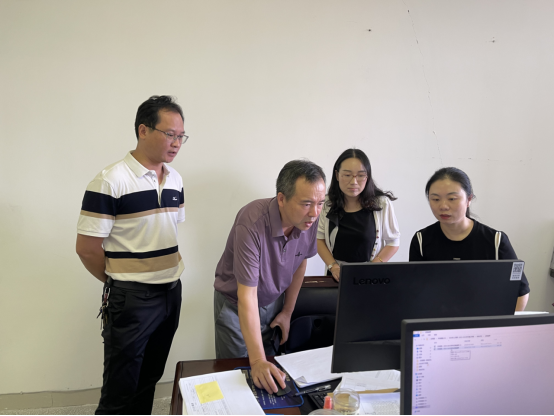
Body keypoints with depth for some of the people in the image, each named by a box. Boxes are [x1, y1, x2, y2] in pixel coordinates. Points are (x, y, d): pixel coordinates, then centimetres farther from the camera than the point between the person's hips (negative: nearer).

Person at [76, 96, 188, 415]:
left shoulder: (176, 179, 6)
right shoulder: (110, 182, -15)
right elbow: (87, 248, -13)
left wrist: (166, 276, 9)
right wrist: (122, 282, -1)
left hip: (172, 292, 6)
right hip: (131, 300, -6)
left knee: (149, 380, 20)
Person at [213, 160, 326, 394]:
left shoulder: (309, 219, -18)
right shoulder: (252, 222, -35)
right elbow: (247, 296, -35)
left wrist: (287, 311, 6)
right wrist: (257, 361, -39)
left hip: (274, 302, 5)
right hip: (236, 304, -4)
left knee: (272, 377, 12)